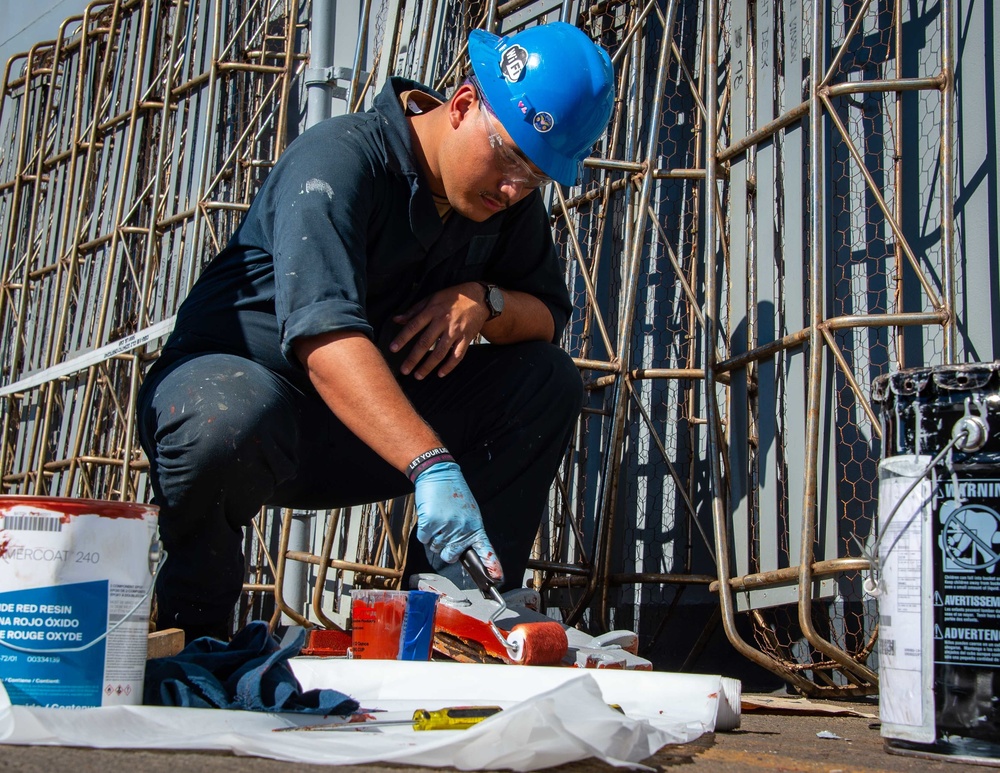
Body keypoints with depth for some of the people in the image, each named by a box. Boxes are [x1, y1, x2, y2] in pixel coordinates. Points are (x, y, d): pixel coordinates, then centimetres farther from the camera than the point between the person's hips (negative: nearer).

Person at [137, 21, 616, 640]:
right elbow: (325, 336, -38)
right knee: (232, 422, -41)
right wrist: (432, 467, -48)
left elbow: (548, 317, 6)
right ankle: (192, 633, -11)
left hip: (377, 419, 6)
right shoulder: (340, 159, -23)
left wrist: (484, 300, -18)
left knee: (547, 380, -8)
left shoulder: (509, 193, 0)